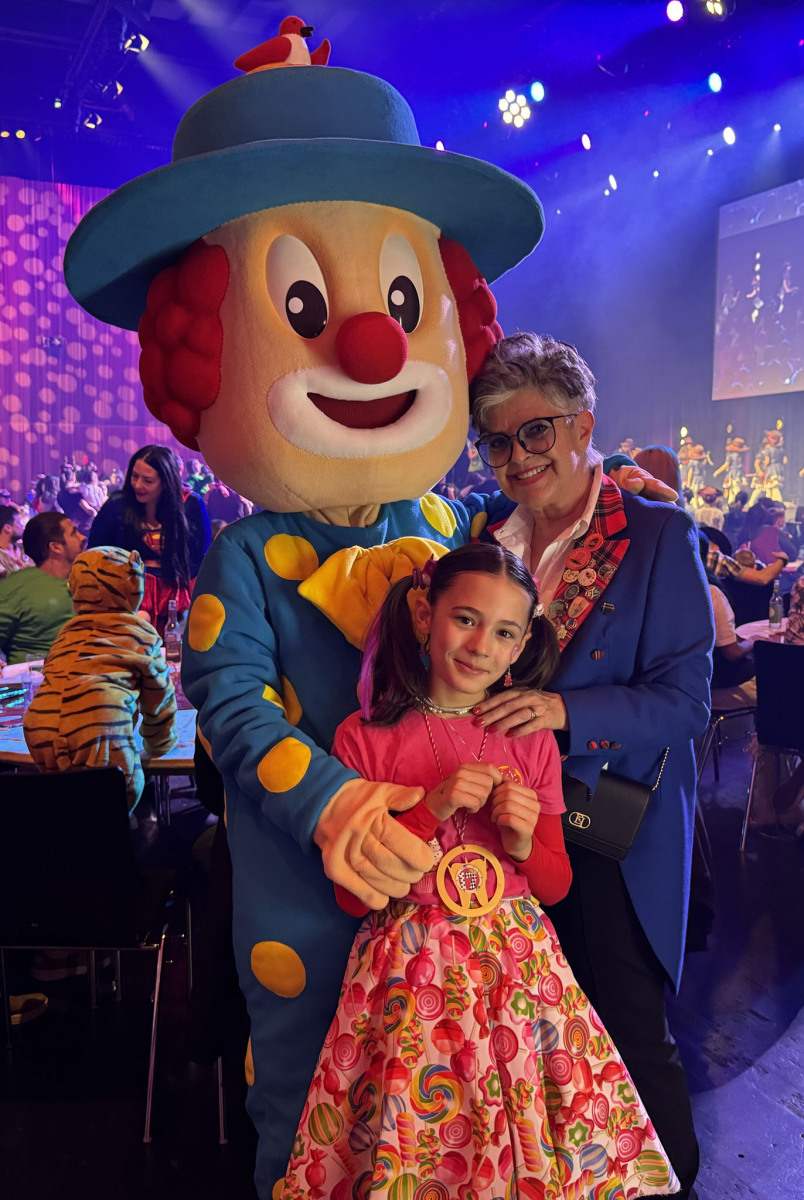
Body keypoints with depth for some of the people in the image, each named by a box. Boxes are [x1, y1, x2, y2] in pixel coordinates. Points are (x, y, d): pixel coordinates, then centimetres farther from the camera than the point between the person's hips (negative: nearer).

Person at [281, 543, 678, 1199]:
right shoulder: (364, 736, -7)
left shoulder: (532, 739, 2)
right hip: (410, 970, -2)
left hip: (520, 963, 3)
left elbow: (555, 886, 8)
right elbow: (350, 894, -7)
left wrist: (524, 843, -13)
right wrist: (432, 809, -18)